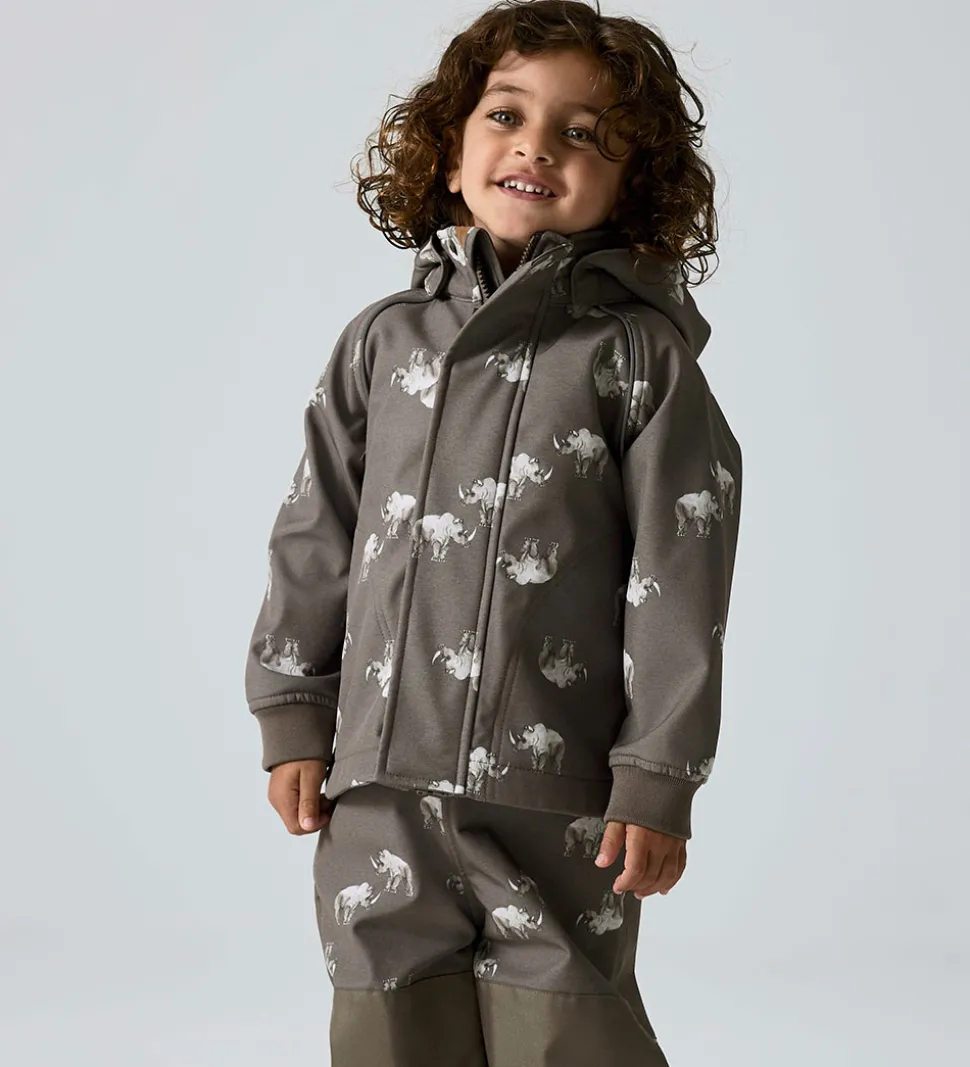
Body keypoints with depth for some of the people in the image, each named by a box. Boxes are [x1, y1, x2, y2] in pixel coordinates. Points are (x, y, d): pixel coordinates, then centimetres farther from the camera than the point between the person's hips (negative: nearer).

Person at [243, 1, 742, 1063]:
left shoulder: (640, 352, -2)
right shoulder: (383, 340, 10)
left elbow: (678, 579, -4)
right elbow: (317, 534, 14)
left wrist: (658, 778, -8)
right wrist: (293, 715, 11)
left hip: (559, 794, -3)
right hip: (380, 785, 4)